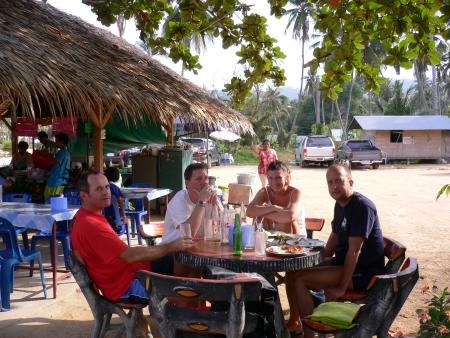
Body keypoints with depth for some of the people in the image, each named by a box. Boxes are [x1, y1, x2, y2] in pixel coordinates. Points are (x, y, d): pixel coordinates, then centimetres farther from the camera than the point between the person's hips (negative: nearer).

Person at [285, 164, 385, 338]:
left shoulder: (362, 206, -21)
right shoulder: (340, 203, 8)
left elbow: (354, 251, -24)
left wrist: (341, 287, -22)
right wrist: (321, 262, 11)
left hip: (363, 271, -9)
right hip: (342, 262, 9)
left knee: (300, 279, -21)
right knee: (292, 269, 7)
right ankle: (294, 322, 18)